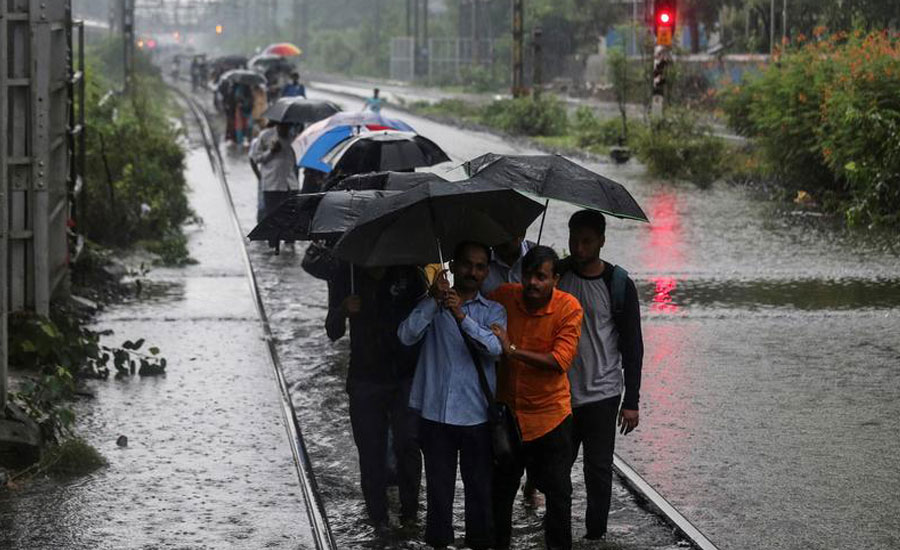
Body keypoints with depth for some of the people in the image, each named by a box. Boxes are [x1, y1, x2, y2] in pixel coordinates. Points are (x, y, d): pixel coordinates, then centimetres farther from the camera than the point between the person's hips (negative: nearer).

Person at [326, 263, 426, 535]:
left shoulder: (408, 271, -3)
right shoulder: (345, 276, 0)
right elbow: (333, 333, 1)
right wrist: (343, 311, -21)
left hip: (406, 374, -1)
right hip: (366, 377, 1)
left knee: (408, 442, -14)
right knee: (371, 450, 1)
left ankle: (409, 510, 1)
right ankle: (378, 518, 11)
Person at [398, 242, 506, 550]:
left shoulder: (493, 311, 7)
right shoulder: (431, 306, 9)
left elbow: (495, 348, -12)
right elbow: (407, 336, -8)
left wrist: (461, 316, -25)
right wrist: (434, 300, -19)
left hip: (476, 416, 0)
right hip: (436, 412, 0)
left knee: (480, 488, 4)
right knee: (439, 489, 5)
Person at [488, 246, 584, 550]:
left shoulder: (568, 307, -15)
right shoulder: (503, 296, -7)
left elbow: (560, 361, -22)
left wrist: (512, 351, -26)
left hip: (551, 413, -2)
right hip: (506, 411, 3)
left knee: (558, 491, 3)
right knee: (500, 490, 14)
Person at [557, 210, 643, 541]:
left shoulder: (618, 285, -5)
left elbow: (632, 346, -2)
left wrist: (631, 402, -5)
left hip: (601, 393, -3)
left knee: (599, 469, 0)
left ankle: (596, 533, 11)